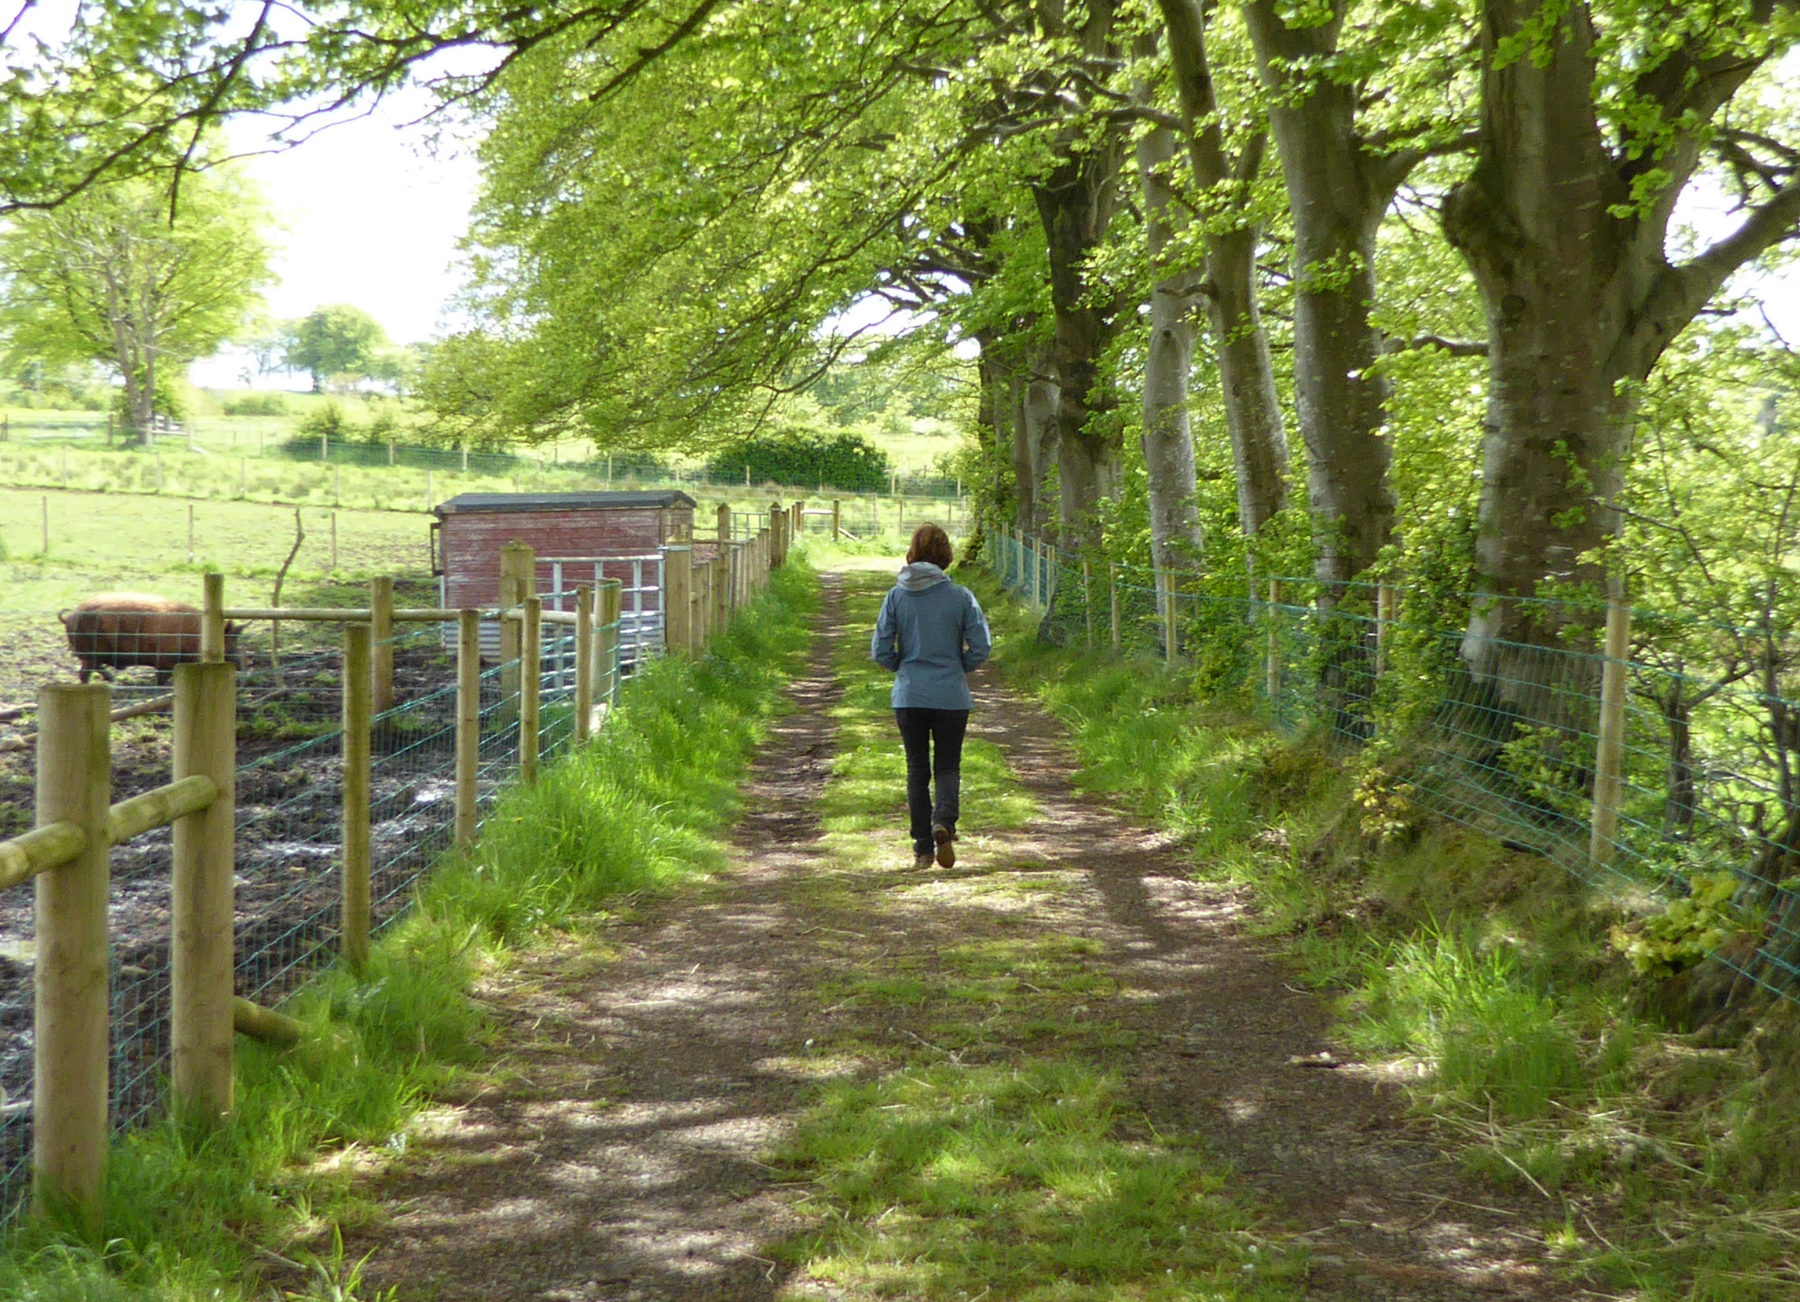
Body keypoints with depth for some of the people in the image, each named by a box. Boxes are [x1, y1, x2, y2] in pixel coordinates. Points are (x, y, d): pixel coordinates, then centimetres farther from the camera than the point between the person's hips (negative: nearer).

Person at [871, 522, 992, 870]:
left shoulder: (896, 596, -2)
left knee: (917, 769, 10)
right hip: (952, 696, -1)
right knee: (948, 766, 11)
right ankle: (944, 821, -18)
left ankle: (923, 848, 8)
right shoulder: (960, 597, -5)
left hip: (909, 697, 1)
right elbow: (981, 647, -7)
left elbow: (880, 651, -3)